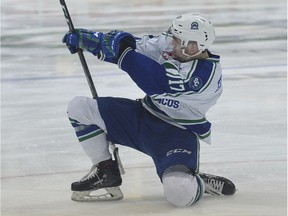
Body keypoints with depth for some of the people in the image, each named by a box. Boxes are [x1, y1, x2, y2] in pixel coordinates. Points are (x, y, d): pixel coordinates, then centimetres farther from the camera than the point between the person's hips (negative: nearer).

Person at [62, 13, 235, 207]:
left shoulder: (208, 71, -27)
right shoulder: (168, 44, -6)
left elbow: (157, 82, -33)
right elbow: (136, 46, 5)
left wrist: (125, 53, -28)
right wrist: (86, 39, 0)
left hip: (178, 133, -7)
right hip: (143, 117, 7)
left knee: (179, 192, -34)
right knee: (79, 108, -4)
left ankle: (201, 184, 5)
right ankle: (106, 171, 13)